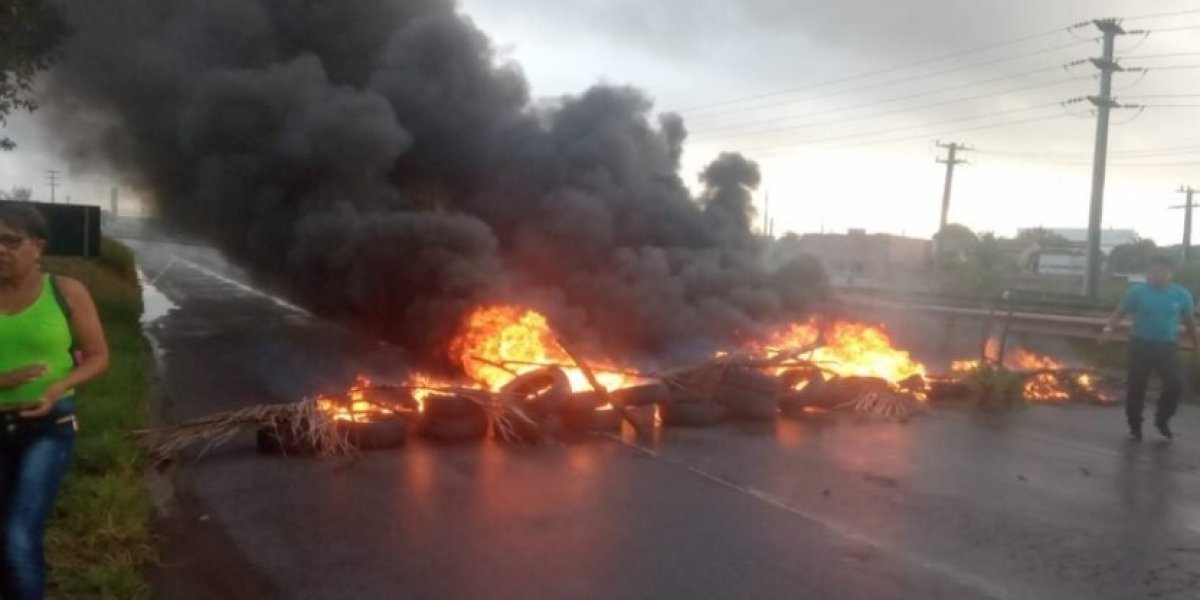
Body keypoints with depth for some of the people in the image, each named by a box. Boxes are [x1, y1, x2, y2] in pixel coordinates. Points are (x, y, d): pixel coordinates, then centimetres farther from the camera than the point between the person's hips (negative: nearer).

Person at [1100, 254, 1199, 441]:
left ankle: (1162, 419, 20)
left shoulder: (1181, 295, 1)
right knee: (1136, 387, 1)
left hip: (1168, 347, 2)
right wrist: (1109, 328, -24)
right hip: (1141, 345, -2)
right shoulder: (1137, 291, -6)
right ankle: (1135, 426, 16)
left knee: (1175, 385, -5)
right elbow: (1119, 313, -5)